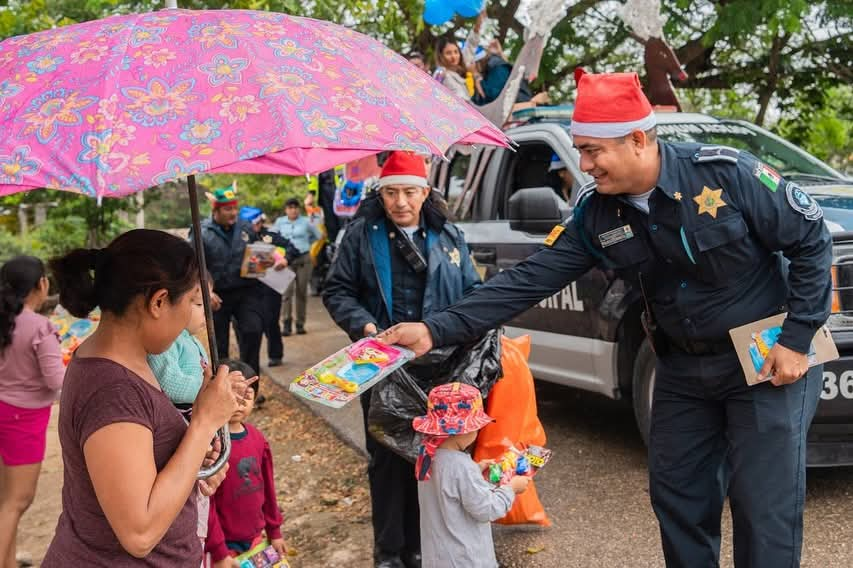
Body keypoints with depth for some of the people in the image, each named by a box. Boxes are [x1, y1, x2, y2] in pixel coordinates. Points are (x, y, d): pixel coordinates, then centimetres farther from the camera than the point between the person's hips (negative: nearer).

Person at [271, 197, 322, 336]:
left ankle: (300, 324, 13)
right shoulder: (280, 222, 4)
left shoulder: (305, 221, 2)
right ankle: (287, 324, -12)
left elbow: (318, 235, 14)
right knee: (287, 291, -12)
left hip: (303, 258, 0)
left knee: (302, 291, 5)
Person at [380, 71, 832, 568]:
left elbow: (812, 239, -11)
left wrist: (797, 339, -15)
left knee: (765, 508, -2)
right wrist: (436, 330, -17)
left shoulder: (725, 173, -21)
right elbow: (529, 280, -9)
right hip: (683, 368, 5)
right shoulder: (595, 214, -6)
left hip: (766, 362, -5)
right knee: (676, 494, 12)